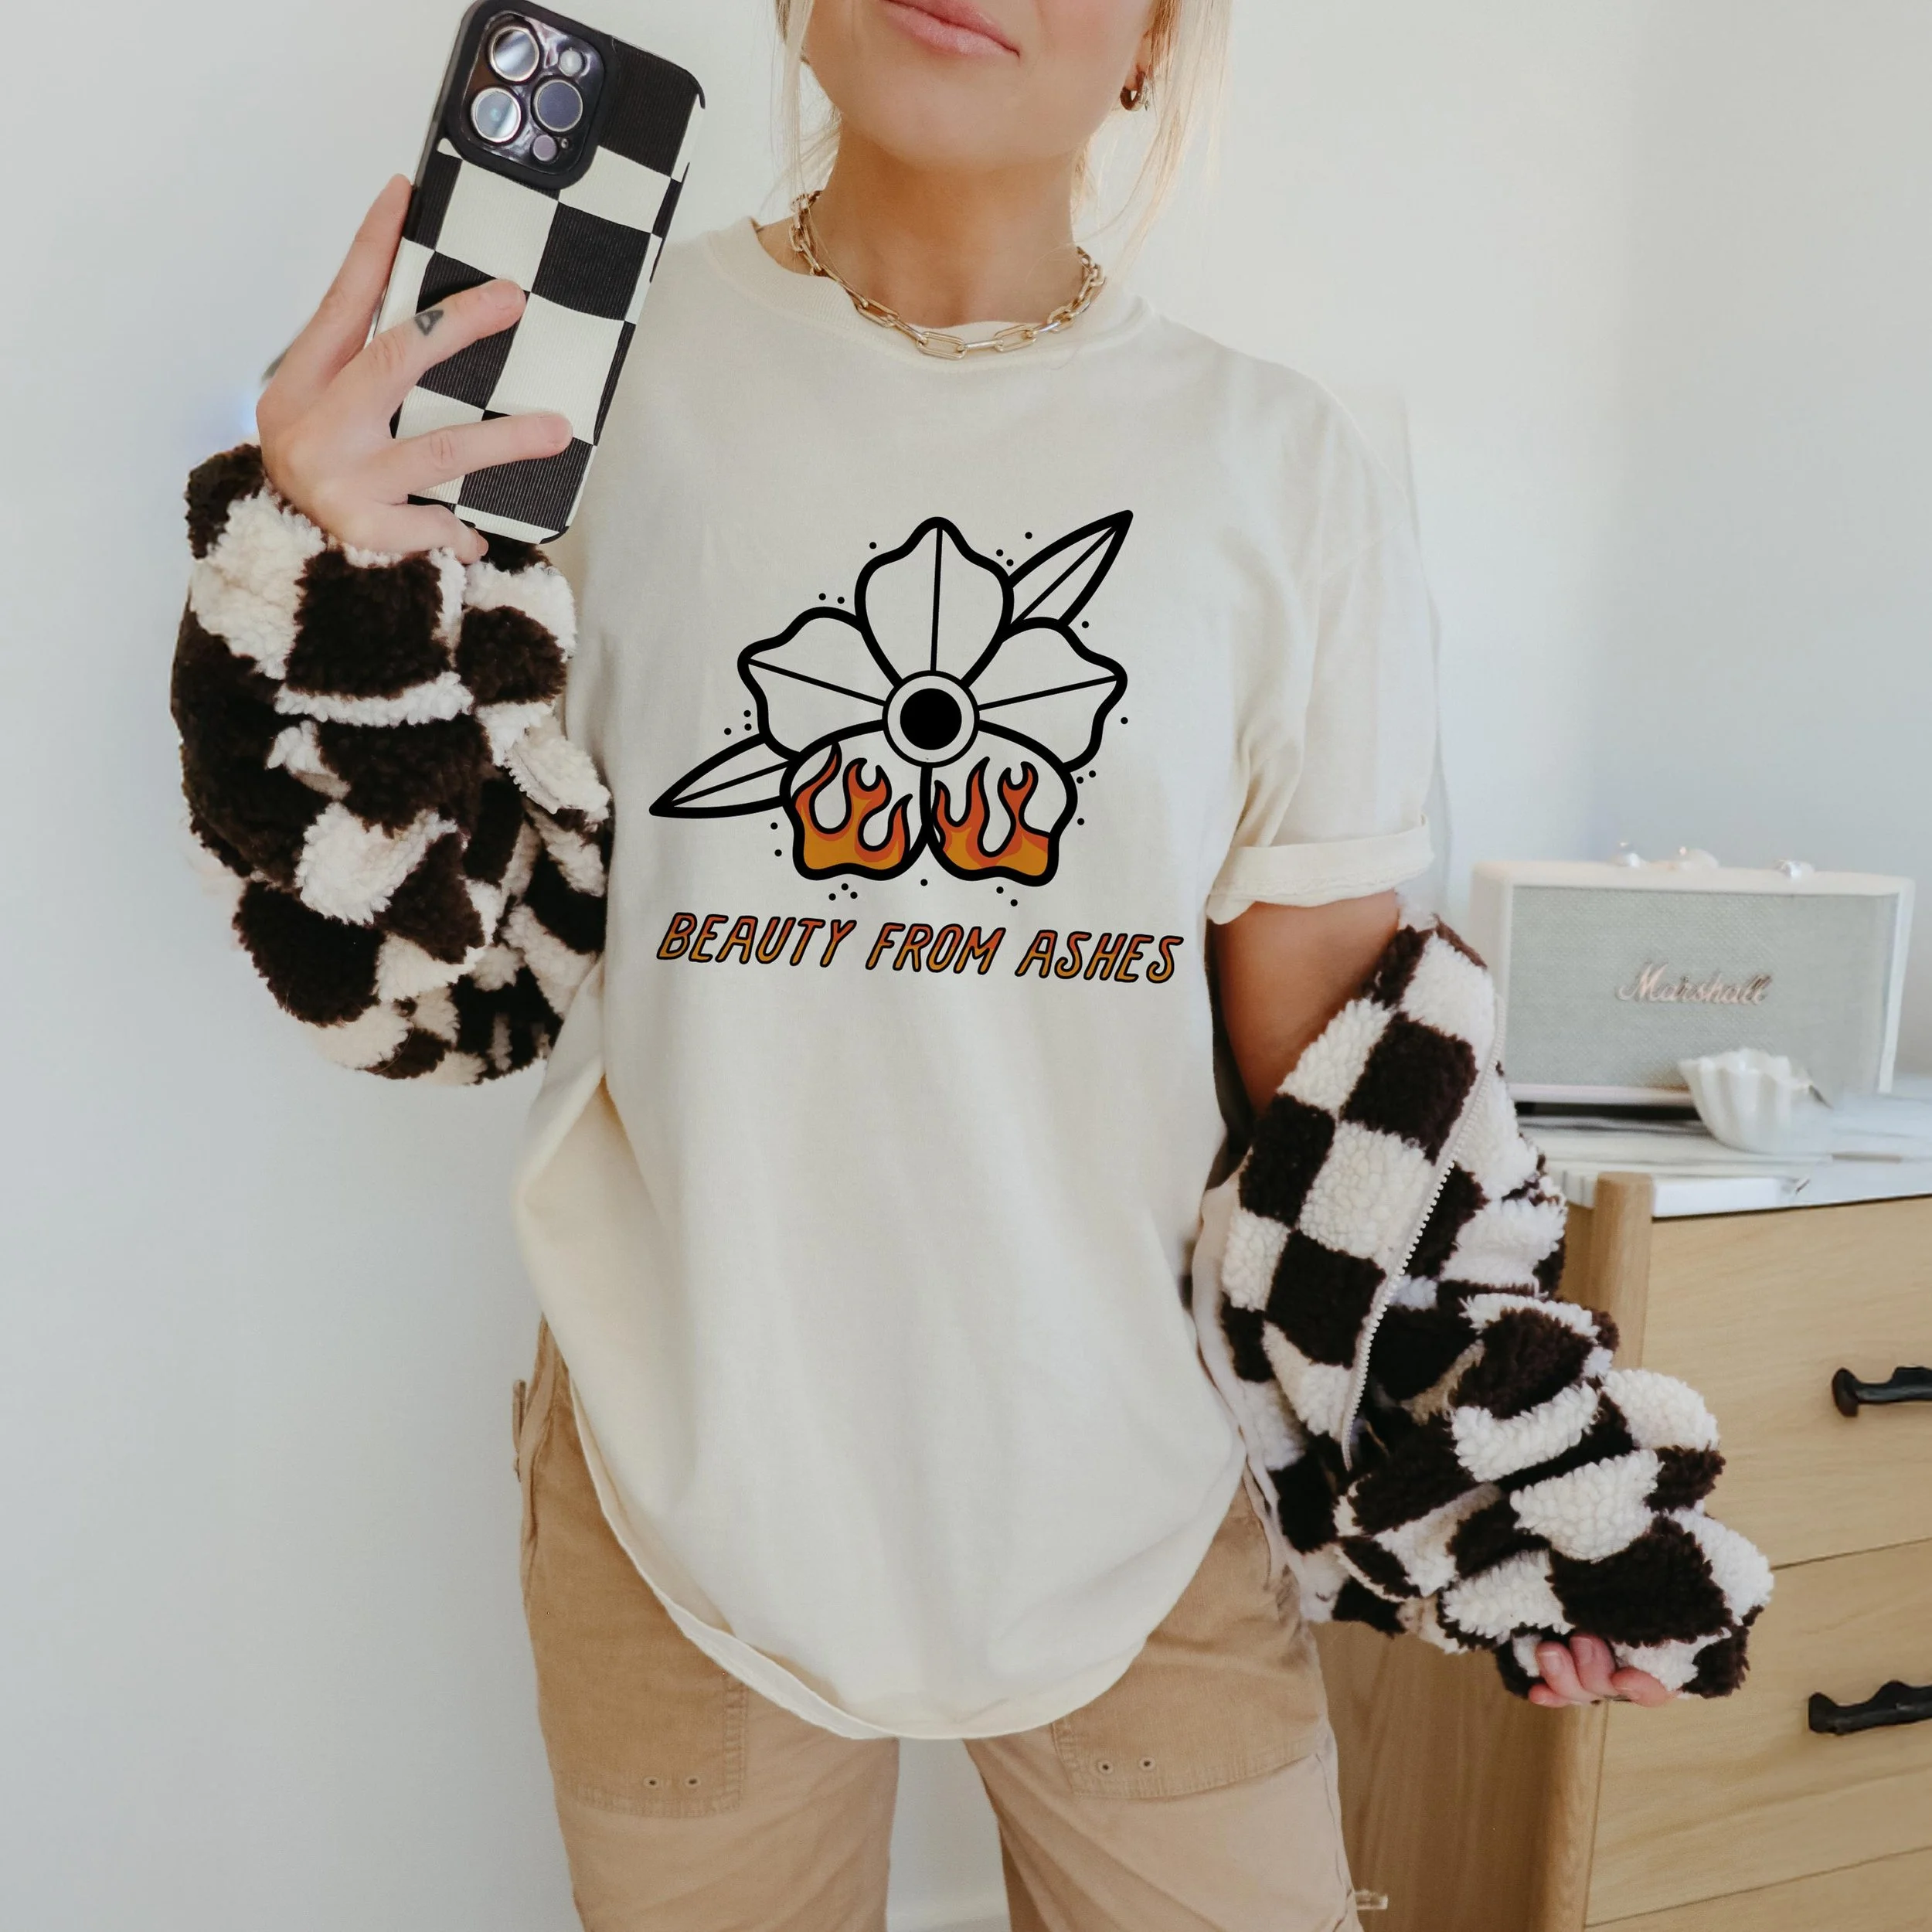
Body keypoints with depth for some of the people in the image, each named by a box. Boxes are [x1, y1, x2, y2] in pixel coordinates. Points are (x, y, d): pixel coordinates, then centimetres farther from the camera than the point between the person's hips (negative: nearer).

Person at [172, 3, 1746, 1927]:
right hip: (686, 1478, 0)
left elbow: (1346, 1061, 2)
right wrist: (345, 594, -19)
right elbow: (451, 981, -4)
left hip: (1141, 1483, 2)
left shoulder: (1282, 468, -3)